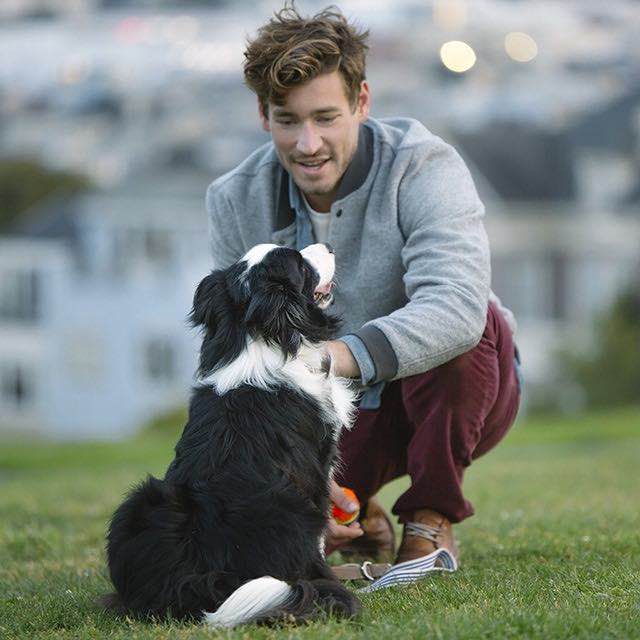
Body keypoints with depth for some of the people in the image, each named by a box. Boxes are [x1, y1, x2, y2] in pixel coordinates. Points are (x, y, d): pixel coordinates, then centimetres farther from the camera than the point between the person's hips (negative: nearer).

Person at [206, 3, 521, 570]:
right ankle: (361, 524, 17)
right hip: (337, 414, 3)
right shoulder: (236, 204, -11)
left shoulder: (424, 168, -23)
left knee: (461, 329, -35)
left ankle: (431, 522, -13)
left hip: (445, 394, -3)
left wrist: (344, 354, -56)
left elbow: (457, 305, -40)